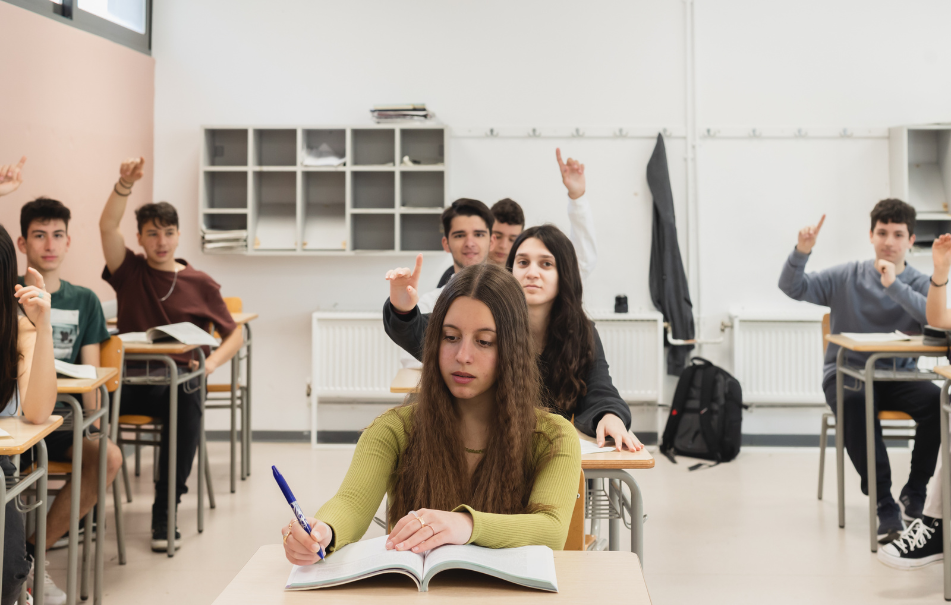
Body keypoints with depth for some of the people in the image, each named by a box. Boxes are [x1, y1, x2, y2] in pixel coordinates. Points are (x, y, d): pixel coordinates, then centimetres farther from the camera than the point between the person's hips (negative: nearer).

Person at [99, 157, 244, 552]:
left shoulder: (200, 284, 11)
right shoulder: (129, 271, 12)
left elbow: (234, 334, 14)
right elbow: (107, 227, -4)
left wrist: (212, 362, -6)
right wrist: (125, 185, -19)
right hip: (128, 378, 1)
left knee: (187, 400, -37)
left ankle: (165, 513, -26)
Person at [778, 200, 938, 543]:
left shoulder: (918, 283, 5)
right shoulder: (848, 277, 5)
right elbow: (792, 287, -3)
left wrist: (894, 285, -23)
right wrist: (802, 251, -21)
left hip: (899, 377, 1)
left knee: (937, 402, -29)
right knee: (856, 405, -36)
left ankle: (914, 494, -9)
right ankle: (884, 505, -28)